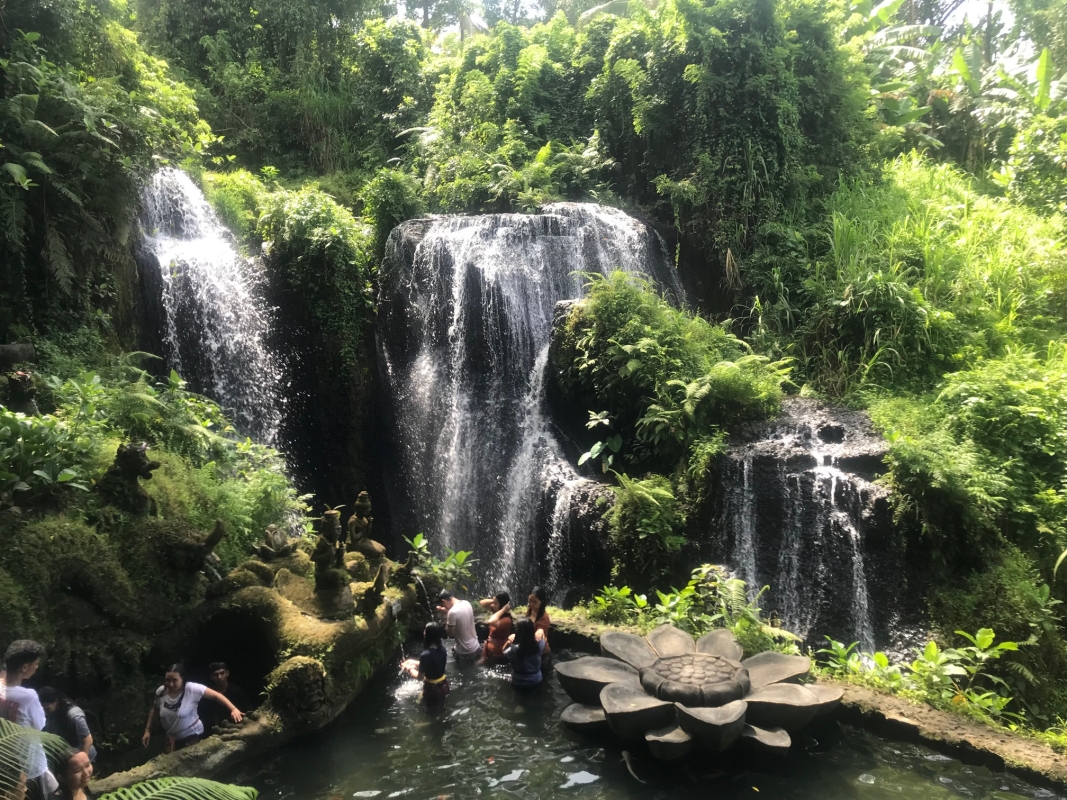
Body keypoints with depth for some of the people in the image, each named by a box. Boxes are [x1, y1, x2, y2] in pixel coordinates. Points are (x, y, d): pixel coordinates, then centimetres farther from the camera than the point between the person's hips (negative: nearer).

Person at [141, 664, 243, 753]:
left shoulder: (191, 689, -27)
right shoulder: (161, 692, -13)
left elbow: (216, 695, -28)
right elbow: (154, 709, 8)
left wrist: (234, 709, -38)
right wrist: (147, 730, 5)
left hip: (192, 735, -5)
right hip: (172, 736, 5)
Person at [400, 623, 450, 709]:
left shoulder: (426, 655, -32)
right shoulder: (442, 648, -12)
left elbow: (420, 677, -18)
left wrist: (409, 668, 0)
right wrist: (415, 663, 9)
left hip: (432, 688, -6)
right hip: (443, 685, 6)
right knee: (440, 706, 32)